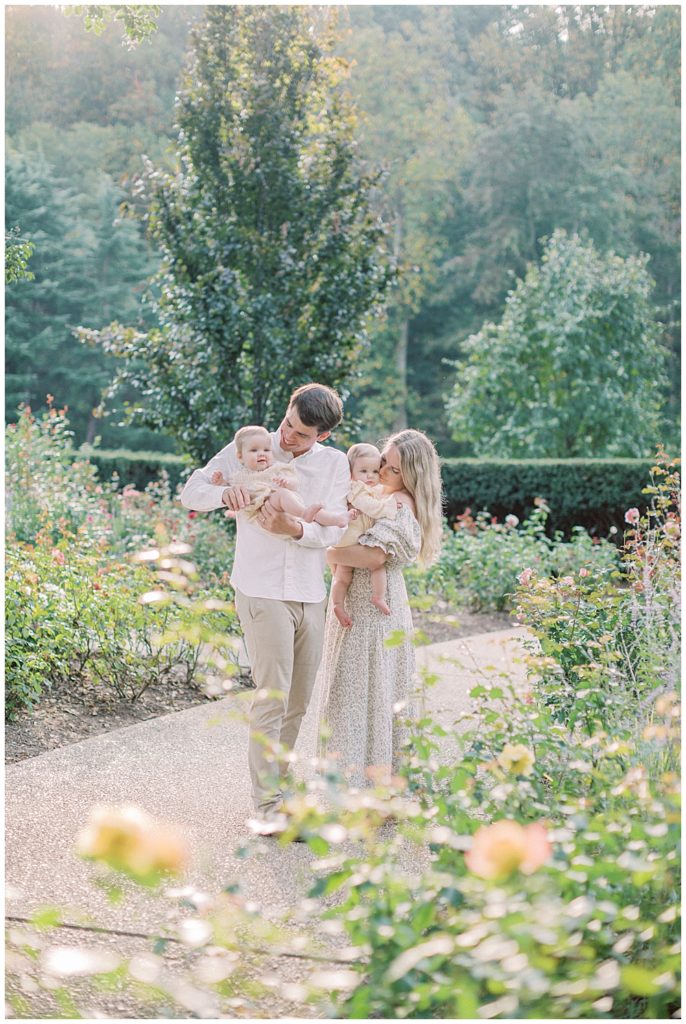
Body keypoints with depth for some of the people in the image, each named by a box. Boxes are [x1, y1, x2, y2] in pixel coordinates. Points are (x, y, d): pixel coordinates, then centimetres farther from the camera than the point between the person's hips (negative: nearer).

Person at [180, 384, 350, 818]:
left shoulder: (335, 463, 5)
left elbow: (333, 531, -3)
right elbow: (192, 492, -4)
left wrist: (294, 529, -24)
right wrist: (224, 492, -26)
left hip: (310, 596, 5)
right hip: (263, 593, -5)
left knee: (299, 702, 12)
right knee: (273, 699, -9)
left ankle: (276, 783, 27)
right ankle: (269, 806, -5)